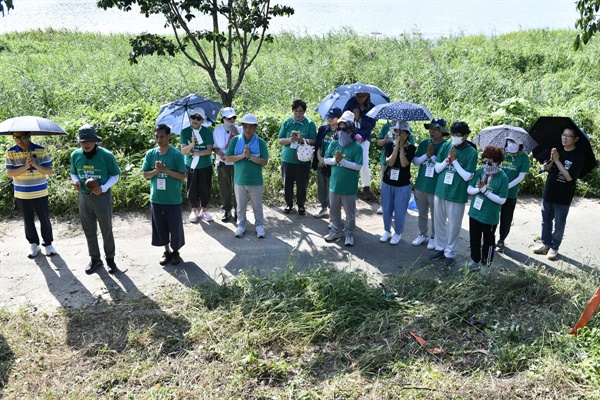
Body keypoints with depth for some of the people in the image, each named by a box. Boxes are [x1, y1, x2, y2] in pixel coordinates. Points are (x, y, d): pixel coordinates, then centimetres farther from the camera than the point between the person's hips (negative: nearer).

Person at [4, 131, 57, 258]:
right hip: (22, 194, 1)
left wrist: (35, 165, -25)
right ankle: (33, 244, 28)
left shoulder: (41, 150, -8)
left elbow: (49, 171, -8)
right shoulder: (10, 152, -5)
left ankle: (48, 243, 24)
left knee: (44, 219, 8)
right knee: (28, 221, 12)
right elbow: (9, 173, -9)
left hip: (40, 193, -1)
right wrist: (25, 167, -23)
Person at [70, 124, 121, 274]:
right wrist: (76, 182, -10)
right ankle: (95, 259, 29)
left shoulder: (106, 155, -14)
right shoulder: (75, 155, -2)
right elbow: (73, 173, 13)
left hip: (103, 197, -4)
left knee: (106, 230, 8)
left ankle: (110, 258, 24)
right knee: (89, 231, 13)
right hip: (84, 197, 4)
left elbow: (115, 175, -4)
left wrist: (103, 188, -19)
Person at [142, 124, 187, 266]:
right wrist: (156, 170, -16)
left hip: (173, 199, -3)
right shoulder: (150, 154, 0)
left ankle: (175, 251, 28)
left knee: (175, 227, 8)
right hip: (156, 198, 3)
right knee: (160, 227, 14)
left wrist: (165, 170, -20)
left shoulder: (177, 154, -10)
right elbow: (145, 175, 4)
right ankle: (167, 251, 32)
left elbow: (182, 176, -10)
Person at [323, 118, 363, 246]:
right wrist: (335, 160, -18)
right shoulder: (333, 144, 1)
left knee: (350, 212, 9)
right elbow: (326, 160, 3)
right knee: (334, 210, 18)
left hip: (349, 186, -4)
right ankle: (336, 231, 34)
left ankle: (349, 234, 24)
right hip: (334, 184, 5)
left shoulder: (357, 147, -13)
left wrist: (342, 160, -22)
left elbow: (358, 166, -18)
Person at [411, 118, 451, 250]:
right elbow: (415, 161, 0)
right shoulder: (423, 143, 1)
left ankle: (434, 237, 28)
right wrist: (426, 155, -14)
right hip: (420, 185, 4)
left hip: (436, 188, -4)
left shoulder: (447, 146, -12)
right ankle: (423, 235, 37)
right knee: (422, 214, 19)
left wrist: (433, 156, -18)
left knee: (435, 215, 11)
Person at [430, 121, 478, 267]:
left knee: (453, 226, 7)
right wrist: (448, 159, -13)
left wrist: (455, 160, -17)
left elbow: (467, 176, -14)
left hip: (457, 195, -4)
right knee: (439, 222, 15)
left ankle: (450, 253, 22)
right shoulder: (446, 146, 2)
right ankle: (440, 248, 32)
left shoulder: (471, 152, -9)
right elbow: (437, 169, 3)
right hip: (440, 191, 4)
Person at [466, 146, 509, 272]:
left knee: (488, 241, 14)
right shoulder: (479, 172, -2)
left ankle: (486, 265, 32)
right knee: (474, 239, 19)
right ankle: (475, 261, 39)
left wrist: (485, 190, -23)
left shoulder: (502, 177, -16)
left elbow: (502, 200, -18)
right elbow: (469, 189, 0)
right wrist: (478, 189, -21)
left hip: (490, 217, -5)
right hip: (474, 213, 5)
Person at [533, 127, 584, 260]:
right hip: (548, 193, 5)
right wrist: (551, 159, -17)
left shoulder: (578, 156, -13)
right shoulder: (557, 150, 2)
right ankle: (545, 244, 30)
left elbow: (569, 177, -21)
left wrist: (557, 160, -21)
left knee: (559, 224, 8)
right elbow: (546, 168, 3)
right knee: (546, 220, 16)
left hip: (563, 197, -5)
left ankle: (554, 247, 21)